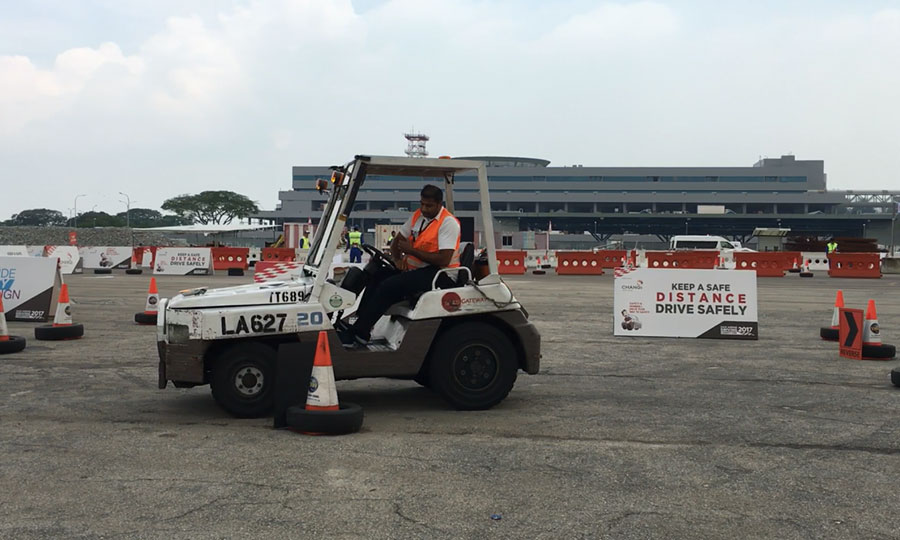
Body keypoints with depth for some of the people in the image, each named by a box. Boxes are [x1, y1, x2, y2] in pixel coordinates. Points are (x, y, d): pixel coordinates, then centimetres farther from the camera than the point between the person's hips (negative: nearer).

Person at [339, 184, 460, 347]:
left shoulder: (449, 222, -12)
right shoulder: (417, 216, 12)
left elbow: (443, 259, -21)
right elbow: (397, 240, 23)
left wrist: (411, 250, -16)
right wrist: (397, 258, 1)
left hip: (440, 274, -9)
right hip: (415, 270, 9)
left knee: (390, 285, -25)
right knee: (376, 277, -9)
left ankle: (359, 332, -22)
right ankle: (358, 321, -13)